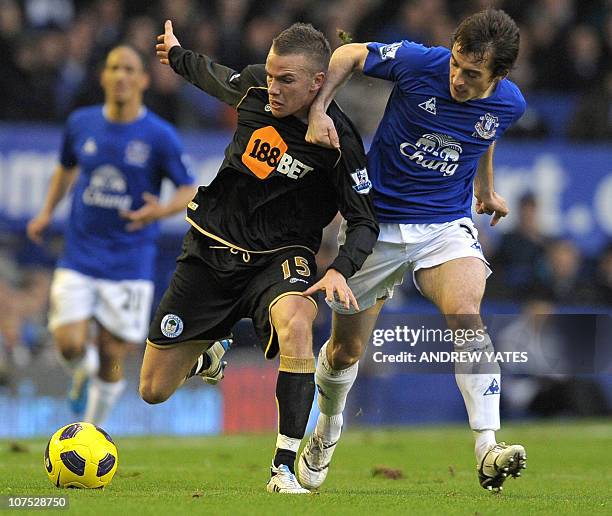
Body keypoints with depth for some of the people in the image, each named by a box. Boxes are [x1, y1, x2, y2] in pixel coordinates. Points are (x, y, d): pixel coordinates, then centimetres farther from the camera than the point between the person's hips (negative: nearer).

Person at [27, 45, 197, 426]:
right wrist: (47, 213, 14)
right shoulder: (81, 123, 2)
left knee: (112, 360, 0)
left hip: (130, 264, -2)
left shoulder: (160, 136, -7)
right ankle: (84, 371, 24)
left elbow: (191, 191, -2)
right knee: (69, 345, -14)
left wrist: (162, 210, -22)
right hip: (79, 260, 2)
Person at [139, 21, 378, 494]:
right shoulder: (254, 87, -6)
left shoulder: (337, 140, -18)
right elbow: (215, 78, 19)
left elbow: (365, 222, -12)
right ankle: (211, 349, 45)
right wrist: (178, 55, 38)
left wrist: (341, 271, -31)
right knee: (154, 391, 7)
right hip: (211, 247, 4)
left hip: (279, 258, -4)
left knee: (296, 323, -41)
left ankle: (285, 468, -35)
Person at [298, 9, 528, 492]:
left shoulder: (509, 104, -9)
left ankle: (488, 451, -36)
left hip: (447, 225, 0)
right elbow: (349, 54, -2)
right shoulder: (419, 63, -19)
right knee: (345, 350, 10)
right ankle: (327, 432, 44)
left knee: (465, 313, -30)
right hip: (378, 223, 0)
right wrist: (319, 110, -17)